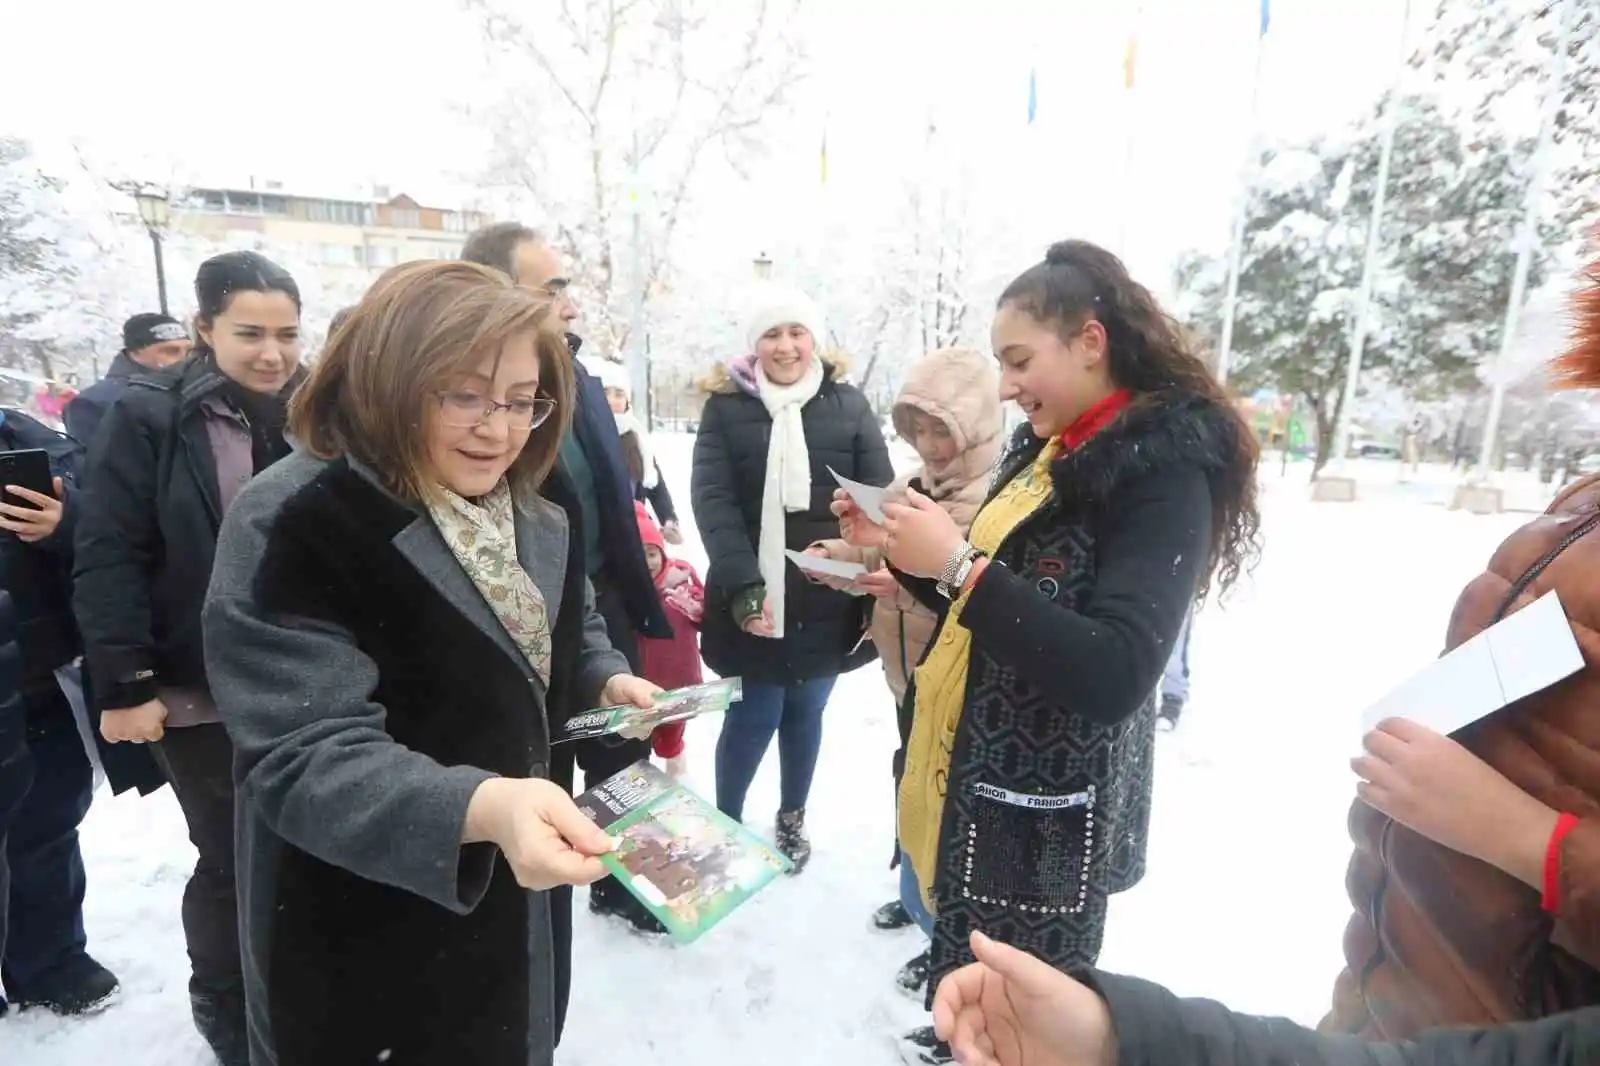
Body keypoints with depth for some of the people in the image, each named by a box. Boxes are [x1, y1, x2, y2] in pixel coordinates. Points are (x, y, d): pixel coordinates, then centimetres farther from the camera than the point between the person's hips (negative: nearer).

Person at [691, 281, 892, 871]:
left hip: (829, 600, 2)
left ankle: (792, 819, 39)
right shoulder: (725, 405, -1)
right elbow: (712, 499, -10)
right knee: (752, 718, 4)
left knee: (805, 715, 15)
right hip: (753, 599, -1)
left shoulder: (849, 404, 3)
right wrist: (743, 586, -22)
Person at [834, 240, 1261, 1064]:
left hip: (1046, 817, -7)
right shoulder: (1049, 450, 10)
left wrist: (959, 564, -26)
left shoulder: (1166, 469, -15)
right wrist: (903, 550, 1)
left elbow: (1113, 676, -24)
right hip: (973, 783, 7)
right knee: (964, 999, 20)